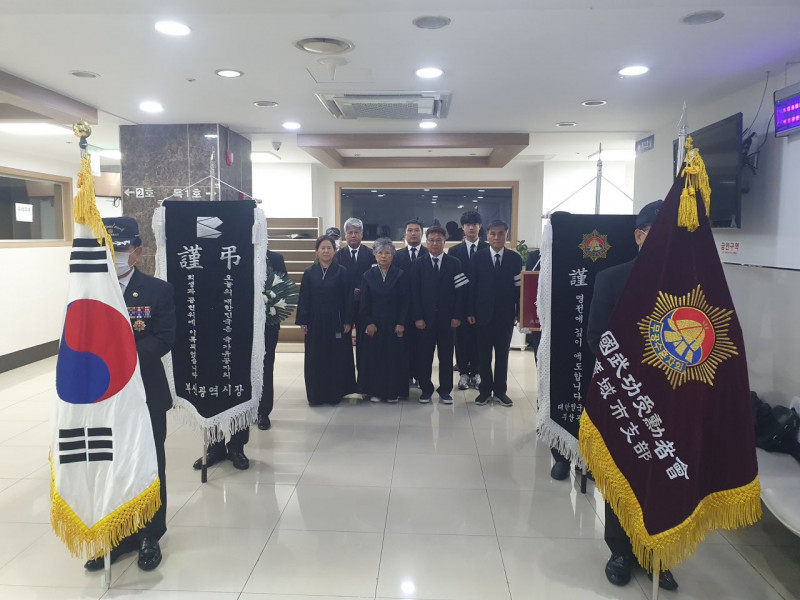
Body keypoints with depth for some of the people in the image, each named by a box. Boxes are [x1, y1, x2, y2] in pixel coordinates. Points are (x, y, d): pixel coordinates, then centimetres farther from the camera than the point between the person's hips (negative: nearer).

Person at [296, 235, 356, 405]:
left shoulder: (342, 272, 0)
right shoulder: (309, 273, 4)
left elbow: (347, 298, -2)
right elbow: (304, 298, 4)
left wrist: (347, 321, -7)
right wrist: (303, 321, -1)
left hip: (336, 321, -1)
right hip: (315, 322, 2)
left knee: (336, 357, 5)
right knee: (315, 359, 6)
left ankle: (335, 393, 17)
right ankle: (316, 395, 16)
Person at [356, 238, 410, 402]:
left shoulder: (401, 276, 1)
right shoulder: (368, 276, 4)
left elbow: (405, 301, -2)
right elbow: (364, 303, 2)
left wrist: (401, 323, -10)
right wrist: (368, 323, -7)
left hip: (394, 324, -1)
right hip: (373, 325, 1)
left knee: (394, 356, 2)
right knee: (373, 356, 3)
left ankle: (393, 391, 13)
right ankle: (375, 391, 14)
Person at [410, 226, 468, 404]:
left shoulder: (455, 263, 4)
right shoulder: (418, 265, 4)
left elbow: (460, 291, 0)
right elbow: (414, 293, -1)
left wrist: (457, 316, -7)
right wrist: (417, 317, -8)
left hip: (447, 319, 0)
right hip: (425, 318, 0)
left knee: (447, 356, 7)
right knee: (424, 356, 4)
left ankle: (445, 391, 18)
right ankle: (426, 390, 17)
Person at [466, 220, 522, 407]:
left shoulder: (515, 258, 1)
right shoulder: (478, 257, -1)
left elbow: (518, 287, 0)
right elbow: (471, 286, -2)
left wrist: (518, 312, -4)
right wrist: (470, 312, -5)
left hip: (505, 314, 1)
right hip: (483, 313, -1)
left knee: (502, 354, 9)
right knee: (484, 354, 7)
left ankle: (500, 390, 20)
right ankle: (485, 390, 18)